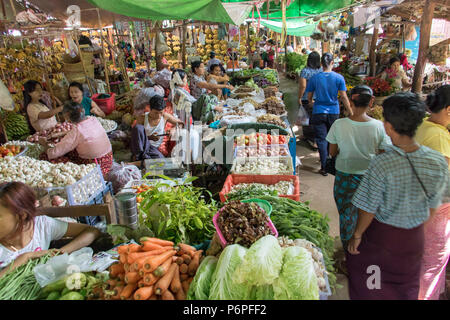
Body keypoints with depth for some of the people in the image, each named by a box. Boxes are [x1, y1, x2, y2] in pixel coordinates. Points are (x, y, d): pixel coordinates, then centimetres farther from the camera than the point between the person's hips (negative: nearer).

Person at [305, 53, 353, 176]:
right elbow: (344, 97, -6)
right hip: (334, 112, 2)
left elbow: (309, 96, 2)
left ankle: (324, 167, 0)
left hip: (319, 112, -1)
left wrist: (311, 103, 25)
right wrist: (351, 113, 2)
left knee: (321, 139, 2)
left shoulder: (314, 78, -6)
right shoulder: (339, 78, -6)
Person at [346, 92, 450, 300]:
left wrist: (357, 236, -3)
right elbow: (433, 207, 0)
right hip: (414, 238, 5)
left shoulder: (381, 164, -29)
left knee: (369, 285, 20)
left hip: (380, 236, -4)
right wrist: (416, 224, 17)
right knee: (406, 287, 27)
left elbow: (368, 210, -19)